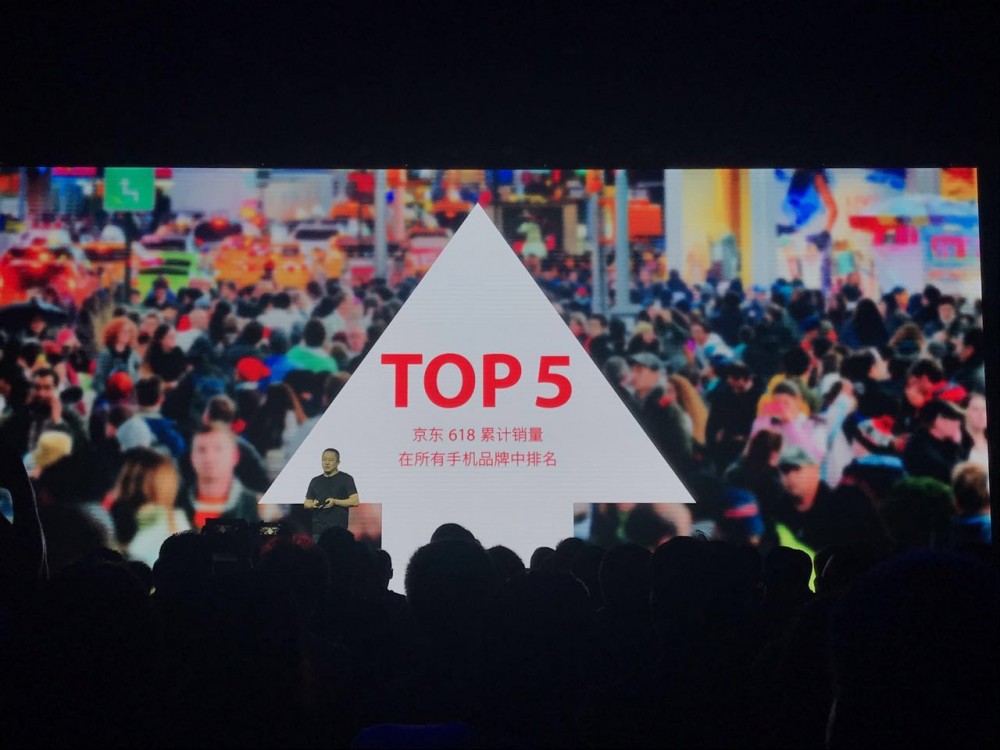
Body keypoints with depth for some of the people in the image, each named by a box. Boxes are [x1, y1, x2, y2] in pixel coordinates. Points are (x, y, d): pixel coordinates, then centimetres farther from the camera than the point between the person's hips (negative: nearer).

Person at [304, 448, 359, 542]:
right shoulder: (315, 481, 18)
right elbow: (306, 503, 19)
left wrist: (335, 502, -16)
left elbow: (355, 501, -5)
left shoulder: (346, 479, 3)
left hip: (338, 529, -4)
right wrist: (313, 505, -4)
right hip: (318, 528, 4)